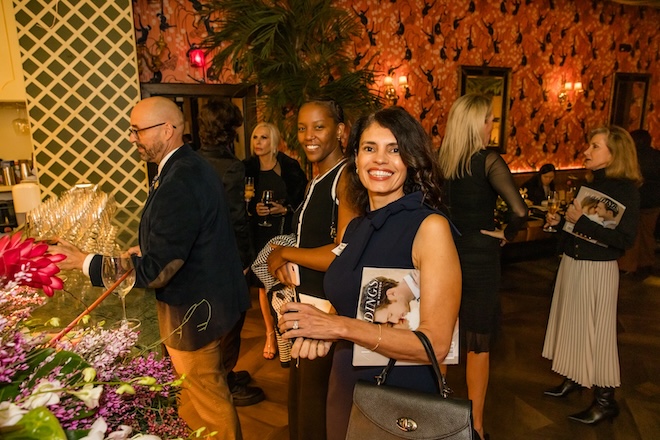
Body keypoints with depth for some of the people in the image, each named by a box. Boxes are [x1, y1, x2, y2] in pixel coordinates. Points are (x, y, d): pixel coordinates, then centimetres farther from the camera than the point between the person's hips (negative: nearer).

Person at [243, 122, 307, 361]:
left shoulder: (289, 167, -5)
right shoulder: (248, 167, 2)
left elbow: (302, 198, -1)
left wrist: (285, 209, -16)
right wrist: (254, 208, -13)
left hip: (285, 232, -2)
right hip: (259, 233, 3)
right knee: (263, 283, 9)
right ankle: (270, 334, 25)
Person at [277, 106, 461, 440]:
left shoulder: (430, 227, -17)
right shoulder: (354, 228, 2)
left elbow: (436, 343, -21)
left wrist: (339, 327, -25)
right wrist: (319, 331, -7)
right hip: (345, 391, 6)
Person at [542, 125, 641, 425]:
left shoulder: (626, 190, -13)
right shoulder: (590, 185, 8)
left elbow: (625, 239, -22)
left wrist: (581, 221, -24)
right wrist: (559, 221, -1)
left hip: (598, 271, -7)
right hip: (571, 264, 7)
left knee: (597, 332, 2)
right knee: (573, 325, 18)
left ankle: (605, 401, 17)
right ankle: (574, 379, 36)